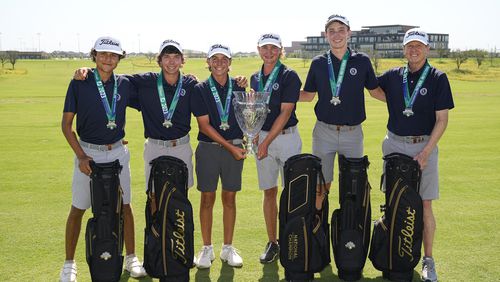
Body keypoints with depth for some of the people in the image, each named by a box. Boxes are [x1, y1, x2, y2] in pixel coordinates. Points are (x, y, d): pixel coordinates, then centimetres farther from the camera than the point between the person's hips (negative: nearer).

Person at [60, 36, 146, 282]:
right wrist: (81, 156, -11)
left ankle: (131, 257, 22)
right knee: (78, 208, 3)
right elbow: (66, 124, -3)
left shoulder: (124, 84, 3)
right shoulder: (79, 84, -4)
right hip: (88, 152, -2)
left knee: (124, 205, 7)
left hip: (118, 152, 2)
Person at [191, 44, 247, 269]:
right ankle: (207, 248, 17)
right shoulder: (200, 89, -1)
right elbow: (204, 125, -7)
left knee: (229, 198, 7)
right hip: (208, 148, -2)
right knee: (207, 198, 4)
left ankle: (228, 248, 19)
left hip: (234, 148, 2)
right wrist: (230, 146, -11)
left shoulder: (237, 87, 6)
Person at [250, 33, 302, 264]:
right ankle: (272, 243, 18)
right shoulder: (255, 78, 11)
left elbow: (285, 112, -13)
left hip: (287, 136, -5)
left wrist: (267, 141, -15)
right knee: (269, 191, 8)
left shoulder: (289, 76, -7)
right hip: (262, 137, 5)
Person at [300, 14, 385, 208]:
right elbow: (308, 95, 11)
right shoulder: (318, 63, 4)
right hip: (324, 132, 0)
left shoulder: (362, 61, 2)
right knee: (321, 185, 4)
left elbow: (375, 91, 11)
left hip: (353, 132, 0)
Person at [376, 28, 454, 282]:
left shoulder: (438, 78, -2)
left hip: (424, 146, -3)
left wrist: (426, 152, -13)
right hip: (394, 144, 3)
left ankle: (428, 261, 9)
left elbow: (441, 120, -5)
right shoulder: (392, 76, 6)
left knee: (424, 205, -1)